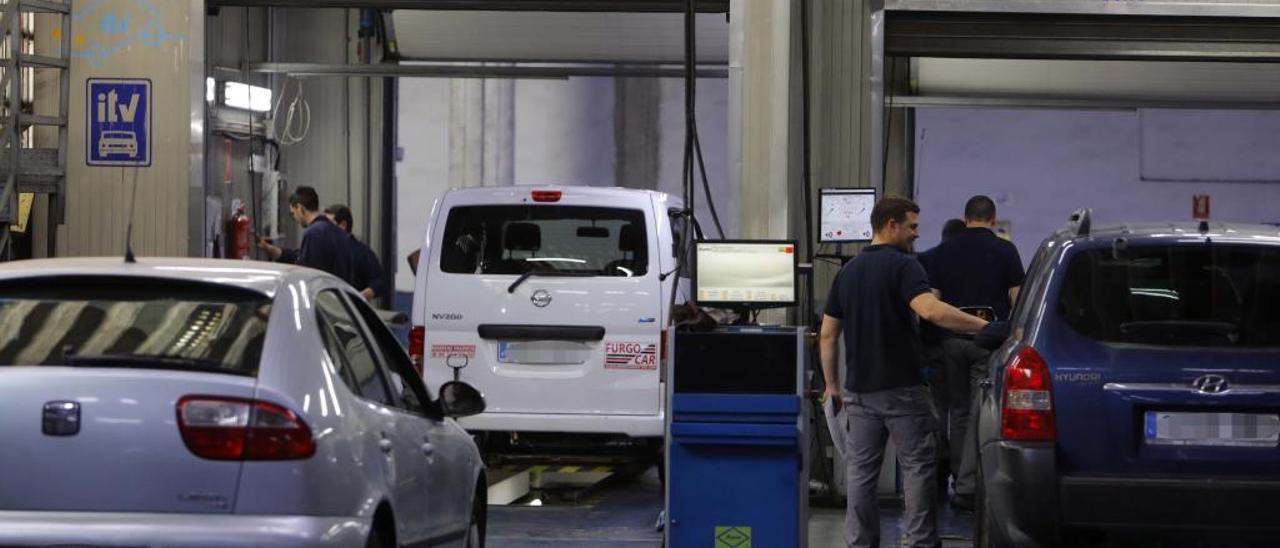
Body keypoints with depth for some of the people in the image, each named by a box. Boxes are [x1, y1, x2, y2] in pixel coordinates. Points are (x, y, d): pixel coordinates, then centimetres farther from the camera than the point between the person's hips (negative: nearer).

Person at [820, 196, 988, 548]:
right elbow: (930, 310, -27)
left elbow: (828, 334, 13)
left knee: (861, 472, 8)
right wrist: (985, 327, -26)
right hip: (902, 387, -6)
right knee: (918, 468, 1)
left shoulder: (847, 271, 12)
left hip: (859, 388, 6)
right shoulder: (903, 265, -10)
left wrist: (831, 383, 20)